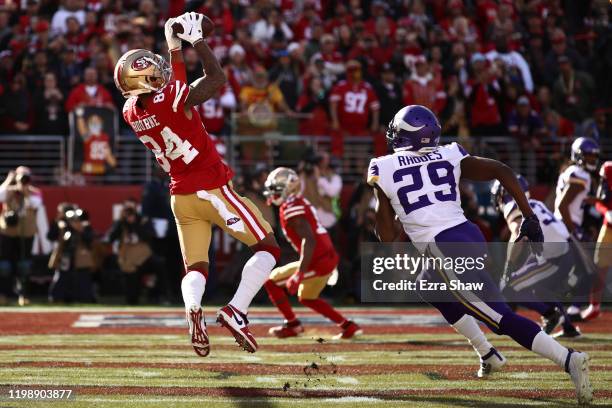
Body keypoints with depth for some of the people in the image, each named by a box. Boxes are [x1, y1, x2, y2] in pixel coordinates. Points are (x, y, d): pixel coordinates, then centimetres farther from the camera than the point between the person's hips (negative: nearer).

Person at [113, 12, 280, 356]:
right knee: (268, 248, 4)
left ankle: (192, 307, -24)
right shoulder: (173, 100, -20)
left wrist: (175, 48, 20)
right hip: (212, 190, -6)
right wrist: (196, 40, -6)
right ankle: (236, 311, -12)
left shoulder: (132, 111, 0)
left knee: (195, 269, 11)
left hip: (182, 197, 6)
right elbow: (217, 79, -10)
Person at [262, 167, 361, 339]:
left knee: (271, 281, 0)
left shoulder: (292, 209, -16)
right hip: (329, 258, 10)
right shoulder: (300, 204, 14)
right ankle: (348, 326, 25)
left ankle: (292, 324, 10)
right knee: (306, 298, 28)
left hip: (318, 263, -10)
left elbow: (309, 240, -26)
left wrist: (299, 274, -29)